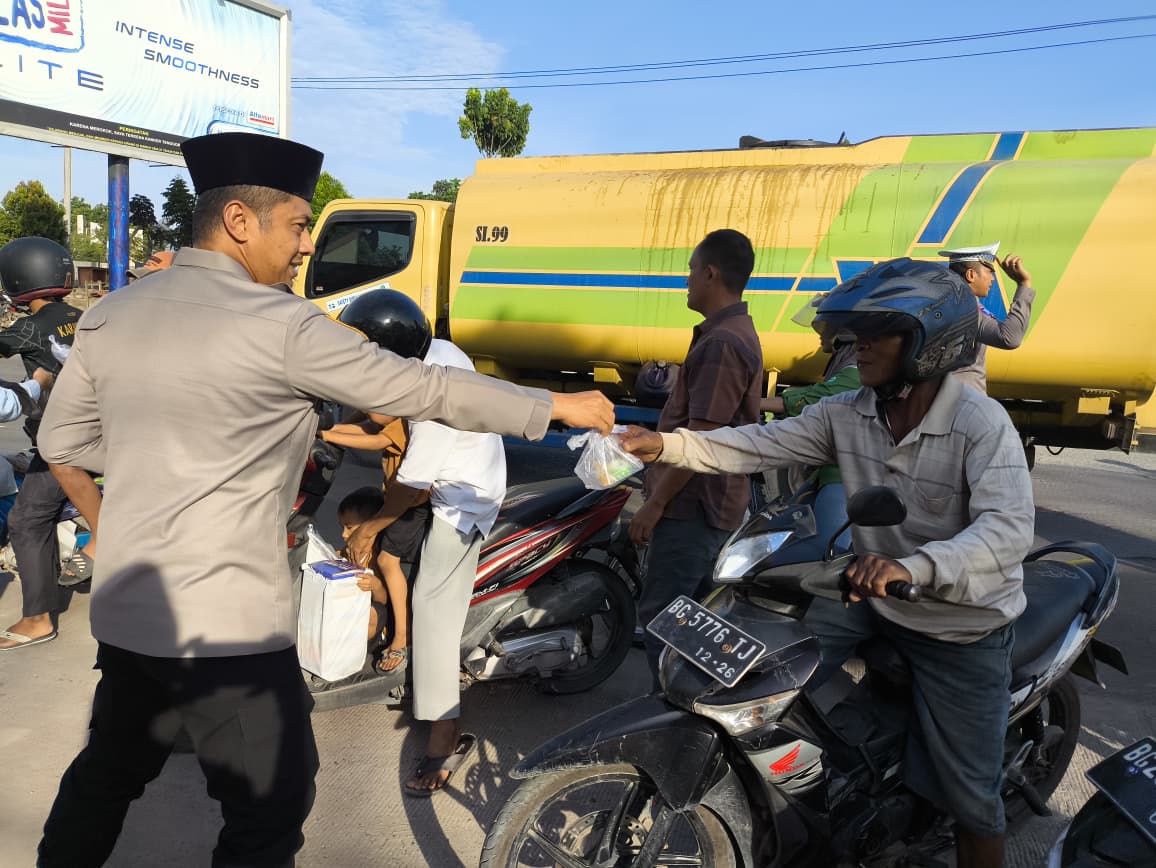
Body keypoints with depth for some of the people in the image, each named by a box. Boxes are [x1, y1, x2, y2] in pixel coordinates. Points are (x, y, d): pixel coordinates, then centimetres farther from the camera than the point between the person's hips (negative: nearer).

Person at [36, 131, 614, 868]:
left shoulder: (110, 314, 5)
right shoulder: (279, 324, -16)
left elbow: (63, 441, 13)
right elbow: (423, 390, -13)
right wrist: (557, 407, -4)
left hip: (124, 607, 8)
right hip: (227, 623, -8)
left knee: (109, 772, 28)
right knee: (271, 807, 8)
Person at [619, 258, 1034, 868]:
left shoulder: (980, 424, -23)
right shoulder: (847, 414, -6)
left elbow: (1009, 526, -34)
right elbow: (762, 445, -10)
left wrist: (913, 567, -52)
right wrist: (667, 445, -24)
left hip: (962, 625, -4)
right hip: (871, 593, 5)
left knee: (967, 791, 4)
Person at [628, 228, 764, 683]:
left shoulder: (721, 343, -20)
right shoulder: (737, 333, 15)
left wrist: (654, 504, -19)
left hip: (690, 508, -11)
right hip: (708, 503, 11)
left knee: (662, 617, -3)